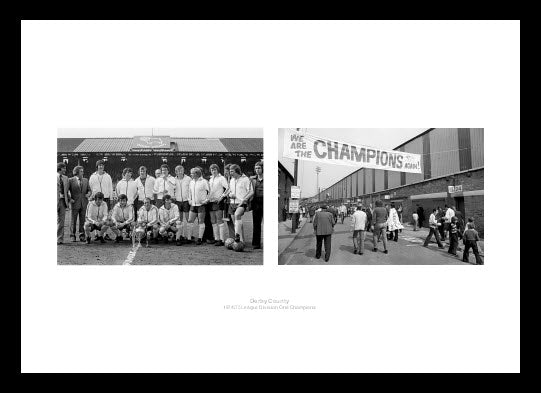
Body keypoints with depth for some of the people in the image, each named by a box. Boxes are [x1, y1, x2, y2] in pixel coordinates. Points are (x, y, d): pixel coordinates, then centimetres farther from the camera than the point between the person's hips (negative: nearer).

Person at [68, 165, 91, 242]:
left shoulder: (85, 180, 12)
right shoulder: (71, 180, -1)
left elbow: (89, 190, 18)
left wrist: (88, 194, -2)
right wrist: (69, 199, -7)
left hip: (83, 203, 3)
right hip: (75, 203, -3)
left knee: (82, 220, 5)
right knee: (73, 221, 3)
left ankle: (82, 236, 12)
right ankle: (73, 236, 11)